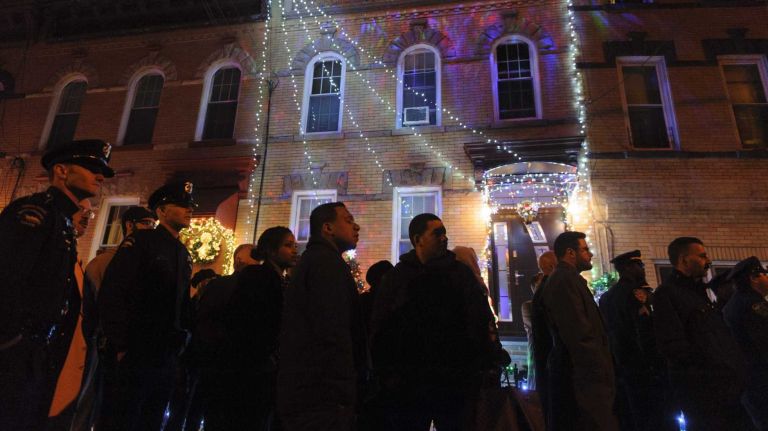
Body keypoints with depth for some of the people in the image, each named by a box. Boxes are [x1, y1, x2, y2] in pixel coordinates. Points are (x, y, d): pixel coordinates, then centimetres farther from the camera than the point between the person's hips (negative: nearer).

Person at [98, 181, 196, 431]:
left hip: (167, 359, 7)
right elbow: (111, 295, -16)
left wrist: (180, 344, 9)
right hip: (132, 357, -7)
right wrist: (121, 347, -17)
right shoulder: (141, 241, -8)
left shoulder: (183, 254, 13)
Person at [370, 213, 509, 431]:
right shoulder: (397, 277, 1)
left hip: (455, 382, 1)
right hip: (408, 384, 0)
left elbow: (483, 321, 0)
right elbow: (380, 329, 1)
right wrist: (387, 374, -4)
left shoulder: (460, 272, 3)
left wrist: (491, 365, -7)